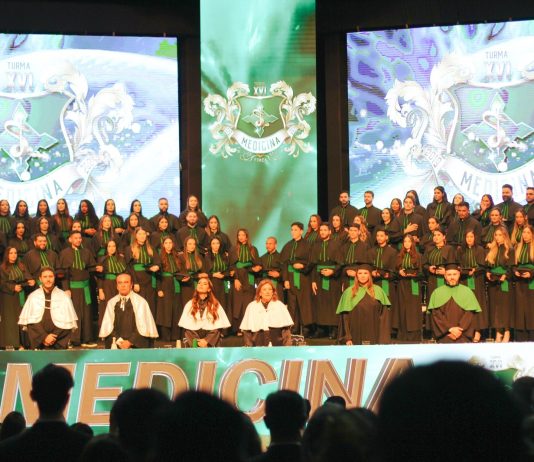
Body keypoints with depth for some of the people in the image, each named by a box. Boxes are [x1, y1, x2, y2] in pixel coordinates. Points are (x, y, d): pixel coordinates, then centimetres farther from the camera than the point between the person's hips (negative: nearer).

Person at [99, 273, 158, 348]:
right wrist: (118, 341, -8)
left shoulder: (140, 302, -1)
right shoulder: (111, 303, 9)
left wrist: (130, 342, -12)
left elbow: (143, 327, -4)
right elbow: (107, 326, 6)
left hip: (137, 345, -3)